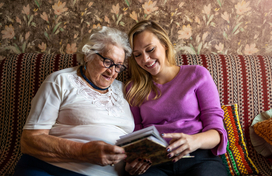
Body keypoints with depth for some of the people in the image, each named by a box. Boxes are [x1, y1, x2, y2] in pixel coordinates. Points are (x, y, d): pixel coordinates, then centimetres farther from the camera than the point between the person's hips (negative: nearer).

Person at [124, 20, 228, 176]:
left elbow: (216, 130, 3)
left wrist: (195, 140, -21)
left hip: (199, 158, 0)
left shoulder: (197, 74, 10)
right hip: (153, 163, 1)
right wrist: (132, 160, -10)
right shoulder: (134, 88, 16)